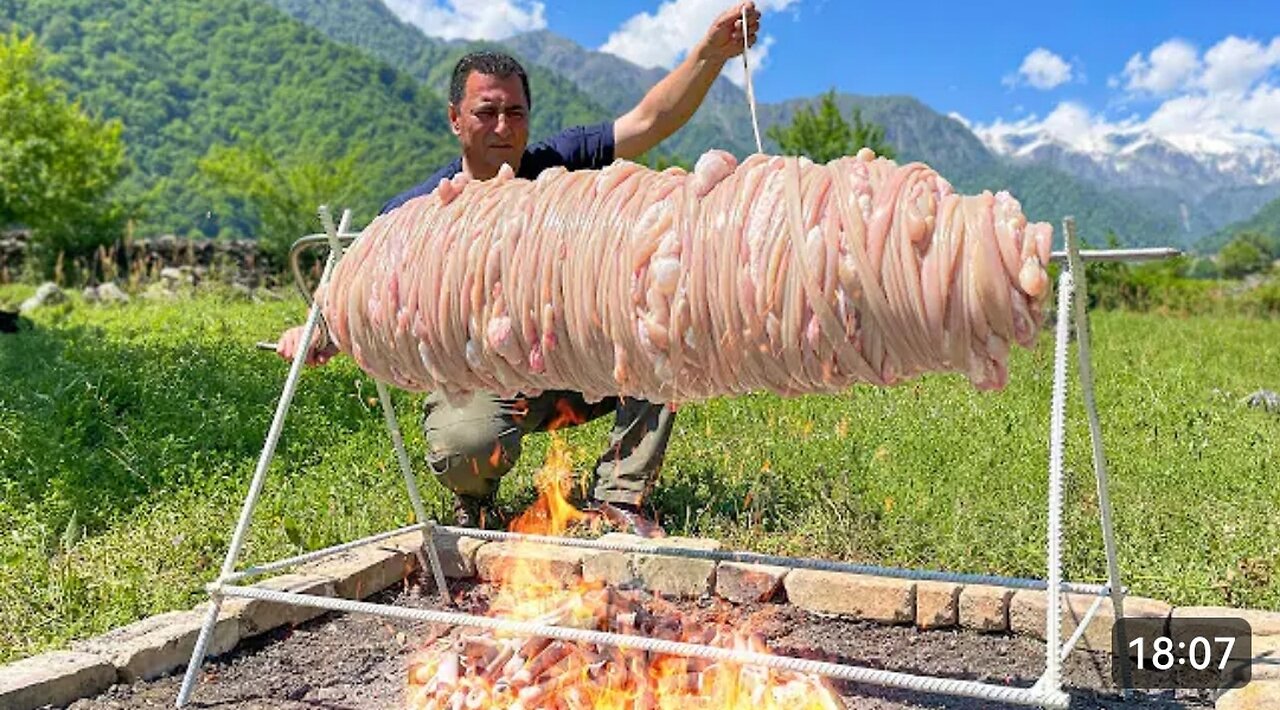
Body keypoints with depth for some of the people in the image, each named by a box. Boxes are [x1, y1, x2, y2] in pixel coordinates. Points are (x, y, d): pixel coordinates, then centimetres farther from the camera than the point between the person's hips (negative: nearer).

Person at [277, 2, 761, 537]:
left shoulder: (555, 167, -5)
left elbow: (651, 121, -11)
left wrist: (712, 52, -25)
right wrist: (315, 332, -38)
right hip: (476, 386, -3)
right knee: (465, 448, -36)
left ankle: (618, 497, -10)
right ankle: (475, 499, 6)